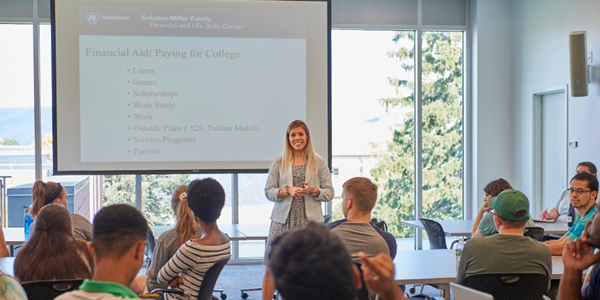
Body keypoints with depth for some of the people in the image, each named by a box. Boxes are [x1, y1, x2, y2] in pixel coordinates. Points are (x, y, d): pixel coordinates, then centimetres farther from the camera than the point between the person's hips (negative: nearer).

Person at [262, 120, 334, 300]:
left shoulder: (319, 163, 6)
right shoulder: (279, 163, 7)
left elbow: (329, 193, 5)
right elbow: (268, 191, 3)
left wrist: (313, 190, -14)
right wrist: (287, 191, -14)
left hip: (310, 222, 0)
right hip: (283, 221, 0)